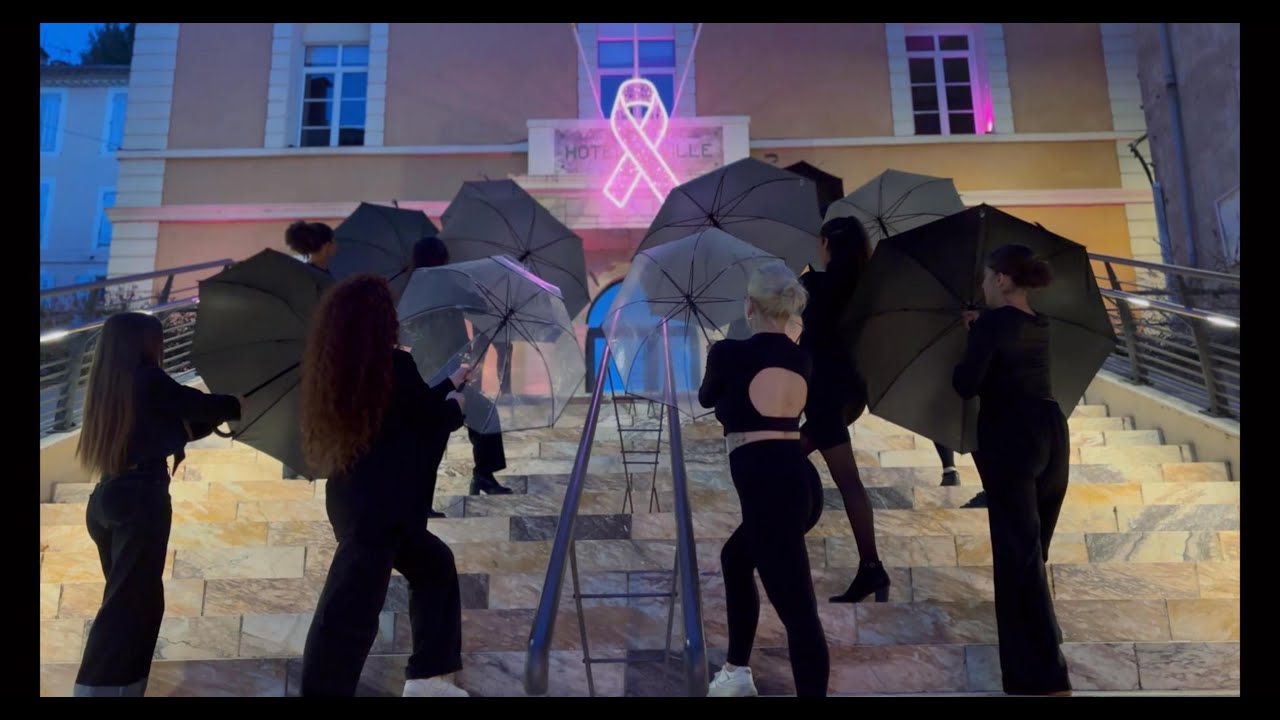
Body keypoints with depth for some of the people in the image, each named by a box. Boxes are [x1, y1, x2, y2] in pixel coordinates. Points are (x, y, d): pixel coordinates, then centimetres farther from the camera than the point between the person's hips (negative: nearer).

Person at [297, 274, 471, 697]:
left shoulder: (339, 370, 10)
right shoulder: (395, 366, -16)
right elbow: (437, 420, -5)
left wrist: (451, 382, 31)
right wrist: (456, 403, 16)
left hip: (356, 499, 10)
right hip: (374, 506, -10)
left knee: (434, 565, 22)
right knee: (350, 611, -7)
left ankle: (427, 677, 27)